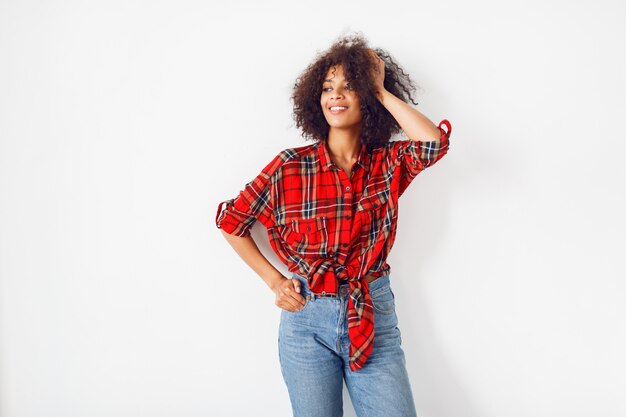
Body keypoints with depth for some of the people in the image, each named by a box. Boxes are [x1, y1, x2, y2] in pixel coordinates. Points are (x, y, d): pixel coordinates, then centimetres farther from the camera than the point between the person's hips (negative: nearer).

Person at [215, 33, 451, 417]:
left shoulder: (389, 163, -1)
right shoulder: (291, 166, -5)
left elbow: (434, 140, -22)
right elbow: (231, 220, 4)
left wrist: (382, 91, -11)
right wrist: (274, 280, -2)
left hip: (374, 317, 1)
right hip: (306, 317, 0)